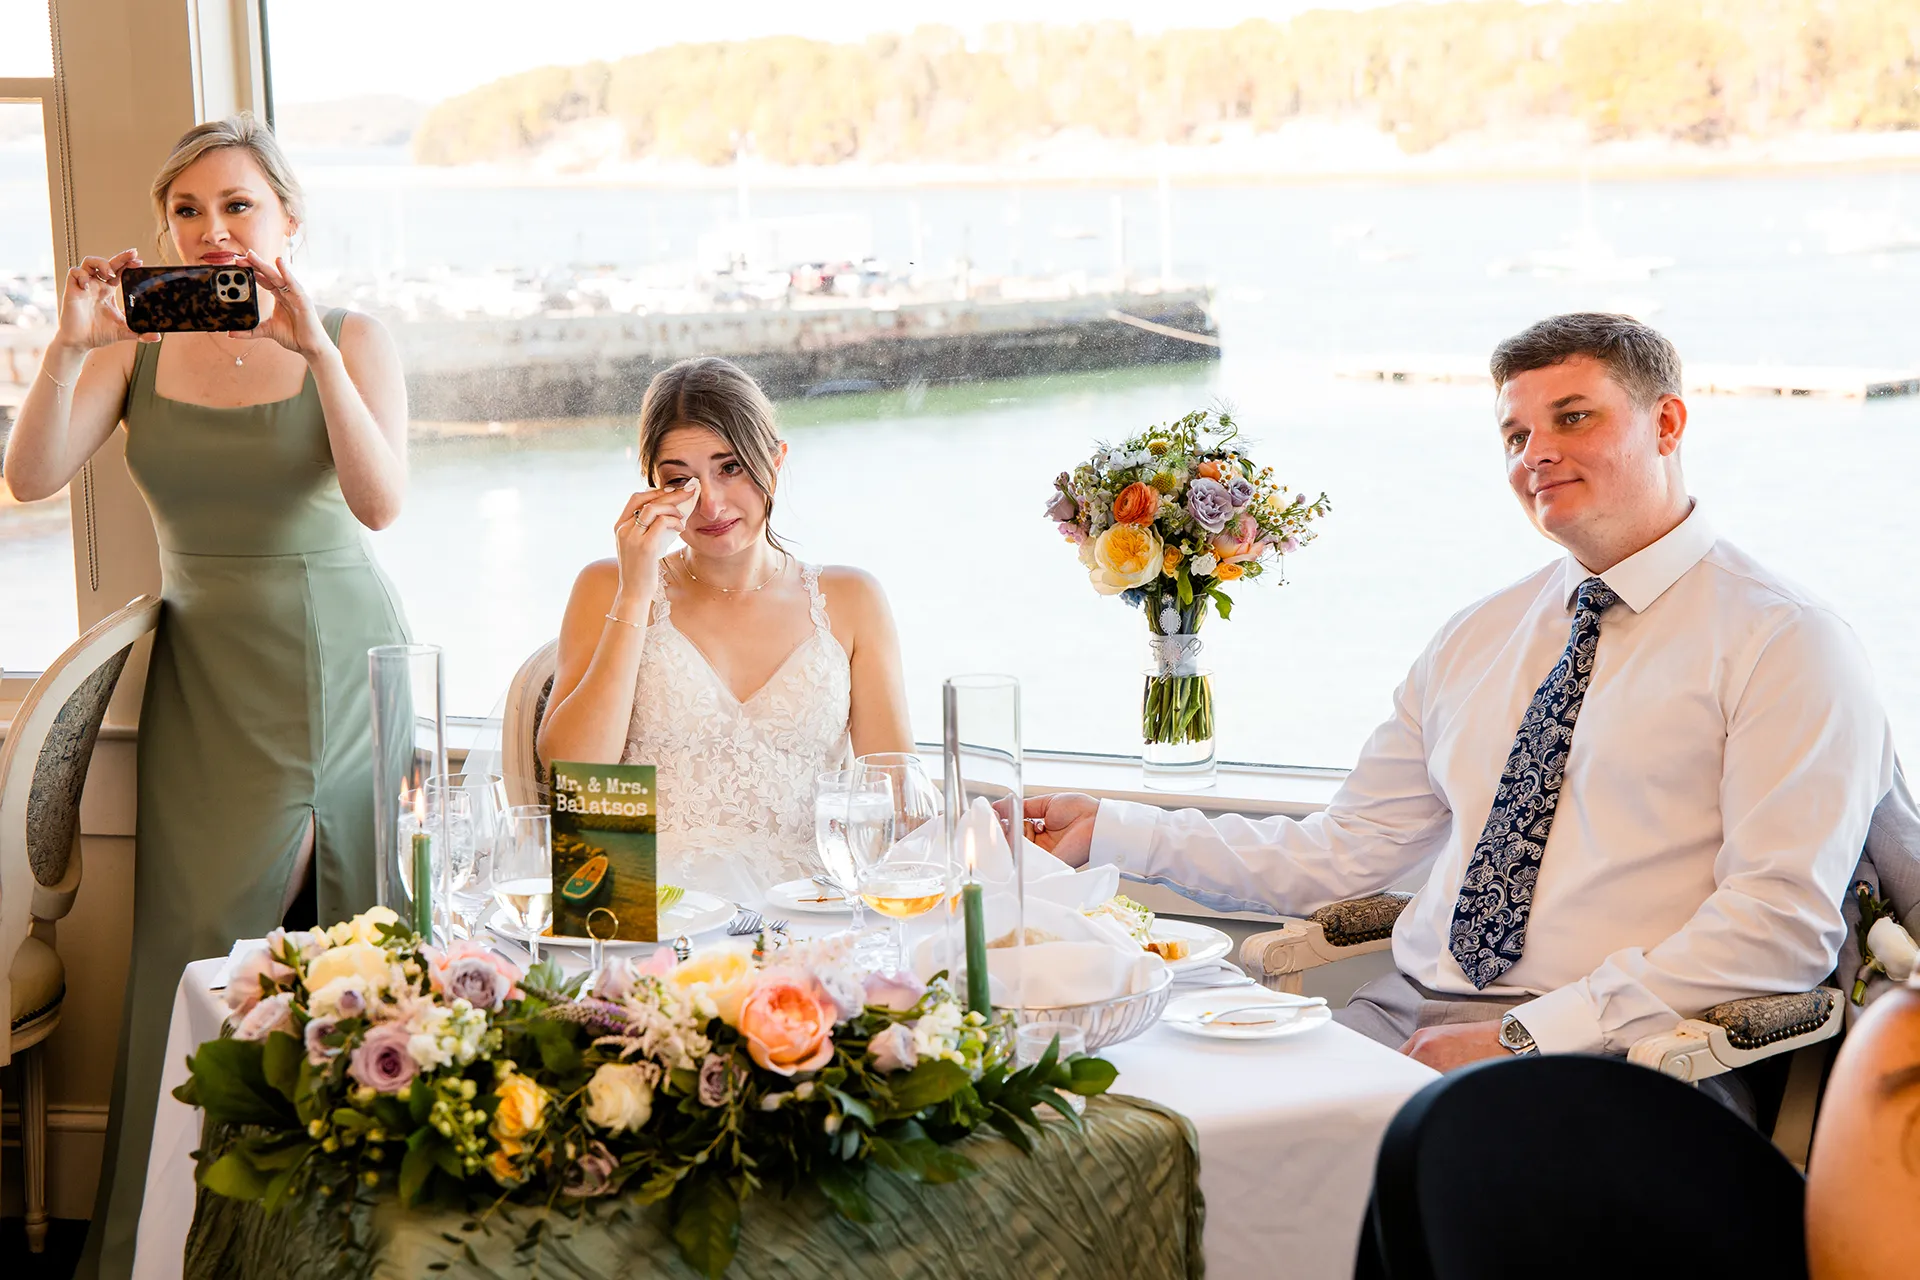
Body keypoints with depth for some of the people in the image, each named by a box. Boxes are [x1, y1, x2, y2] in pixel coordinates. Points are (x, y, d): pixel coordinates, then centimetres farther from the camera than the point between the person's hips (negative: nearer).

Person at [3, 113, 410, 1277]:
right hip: (208, 682, 1)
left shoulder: (353, 340, -2)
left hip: (344, 663, -1)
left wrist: (317, 349, -27)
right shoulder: (137, 347, 3)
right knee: (200, 947, -2)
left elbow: (381, 502, -17)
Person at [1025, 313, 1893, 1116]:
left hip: (1597, 1058, -6)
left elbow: (1785, 921, -12)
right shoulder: (1476, 640, 20)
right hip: (1403, 1021, 7)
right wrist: (1108, 833, 10)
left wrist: (1528, 1036, -17)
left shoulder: (1786, 643, -1)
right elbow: (1342, 853, 20)